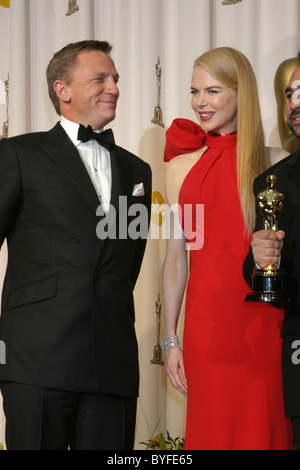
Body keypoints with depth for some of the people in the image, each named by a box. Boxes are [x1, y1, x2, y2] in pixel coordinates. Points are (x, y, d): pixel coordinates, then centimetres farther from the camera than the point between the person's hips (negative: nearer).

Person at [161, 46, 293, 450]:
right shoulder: (181, 167, 9)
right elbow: (176, 257, 9)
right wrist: (170, 339, 8)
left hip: (266, 321, -1)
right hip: (207, 321, 1)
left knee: (265, 428, 3)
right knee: (214, 429, 4)